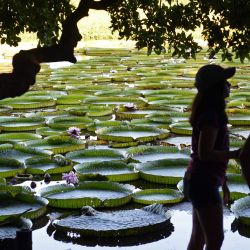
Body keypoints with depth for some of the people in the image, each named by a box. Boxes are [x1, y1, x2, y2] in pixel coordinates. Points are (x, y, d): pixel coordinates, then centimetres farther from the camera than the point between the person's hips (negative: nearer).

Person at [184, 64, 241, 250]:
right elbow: (204, 154, -23)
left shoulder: (209, 113, 12)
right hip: (204, 184, -10)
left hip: (198, 181, 10)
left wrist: (223, 183, 21)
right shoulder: (211, 116, -18)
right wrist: (237, 154, -20)